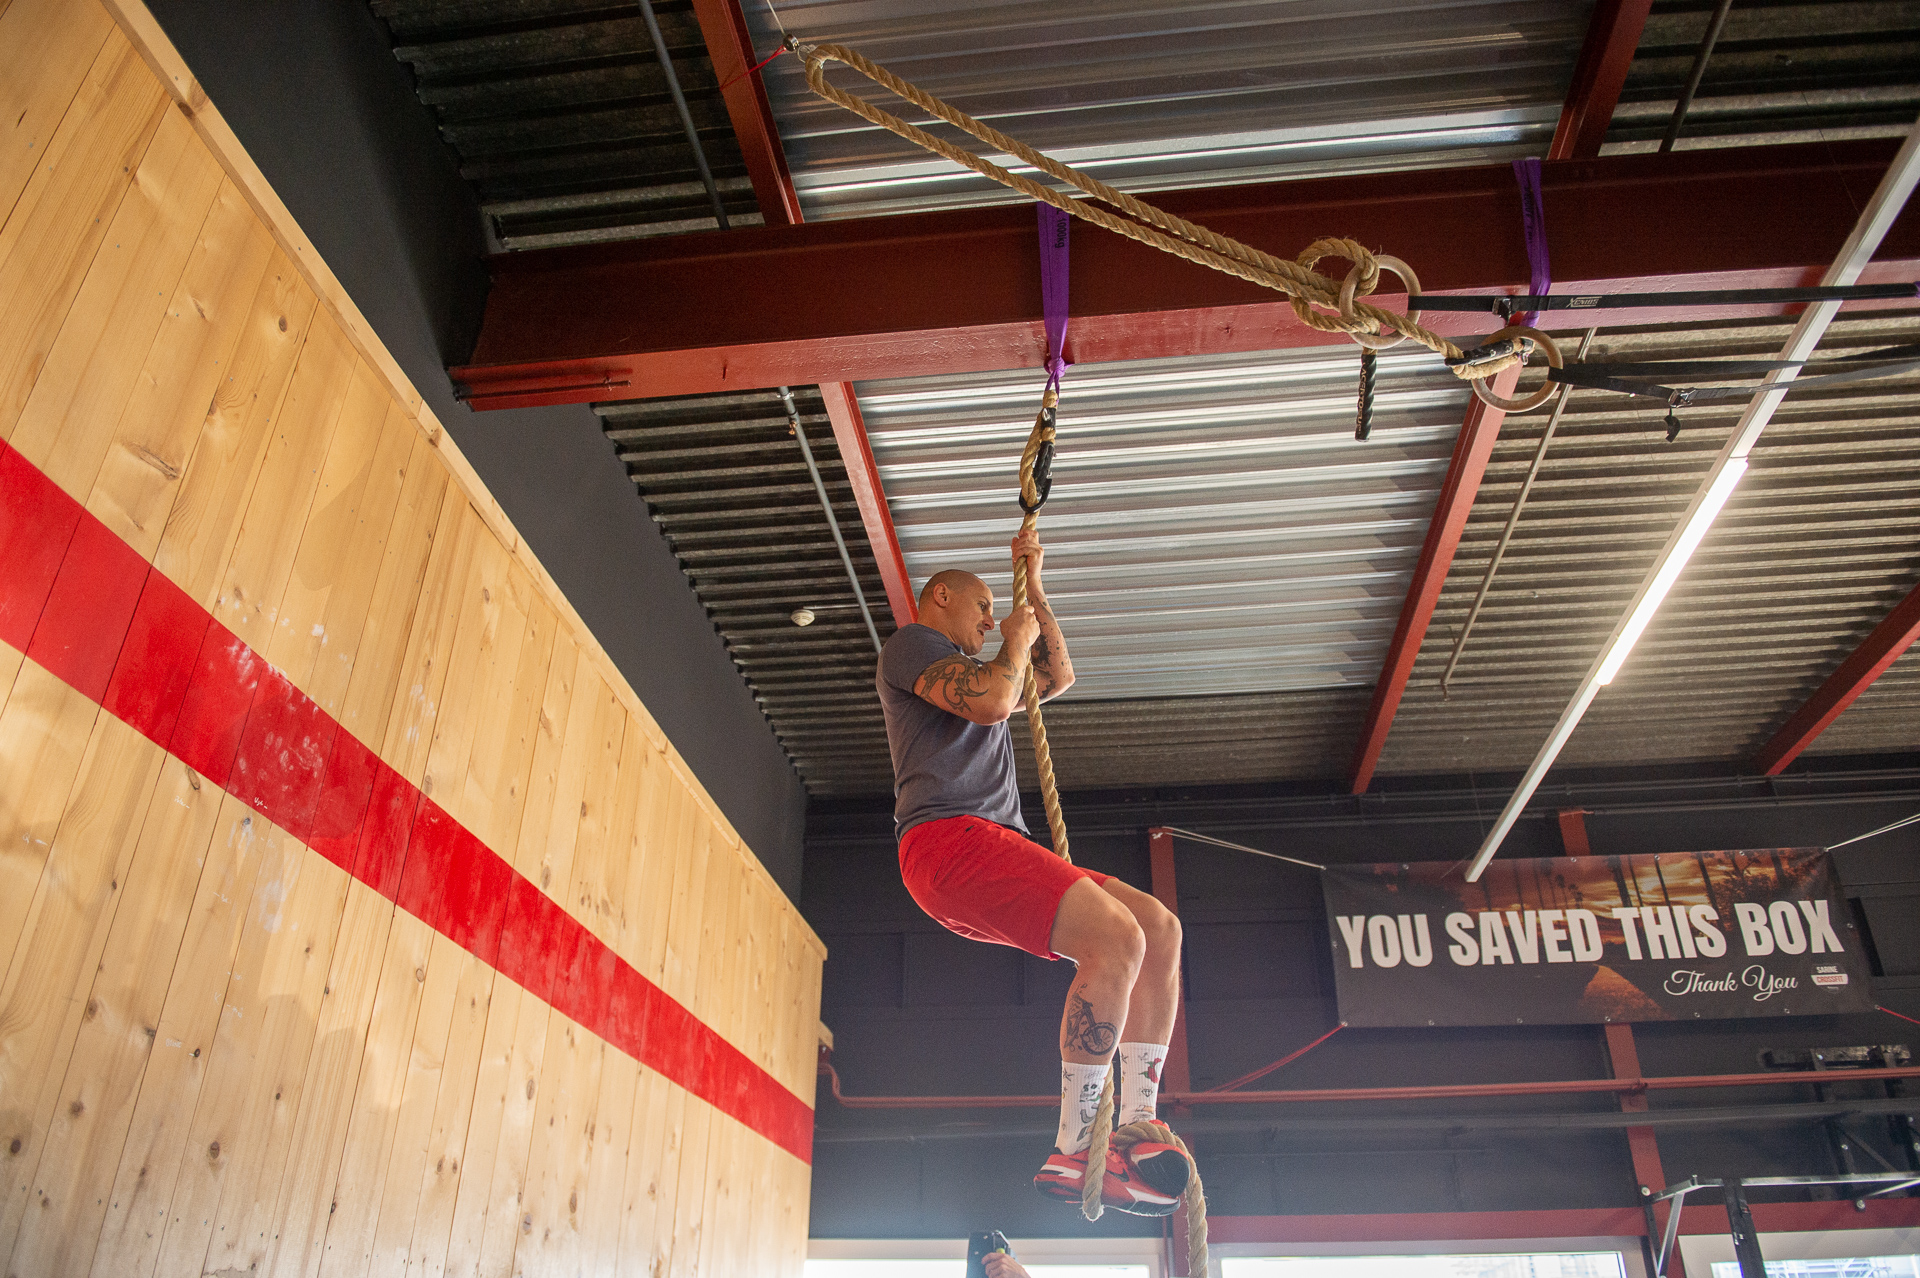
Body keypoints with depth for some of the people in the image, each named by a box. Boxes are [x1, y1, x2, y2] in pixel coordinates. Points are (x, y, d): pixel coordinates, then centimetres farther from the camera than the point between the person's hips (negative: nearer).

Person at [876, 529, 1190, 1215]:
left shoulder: (971, 672, 35)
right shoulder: (910, 644, 6)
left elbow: (1058, 677, 39)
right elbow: (991, 701, -12)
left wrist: (1034, 589, 36)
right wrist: (1017, 640, 7)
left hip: (997, 850, 10)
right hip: (946, 837, -10)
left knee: (1160, 929, -3)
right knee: (1116, 938, -27)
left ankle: (1134, 1131, -8)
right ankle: (1074, 1153, -20)